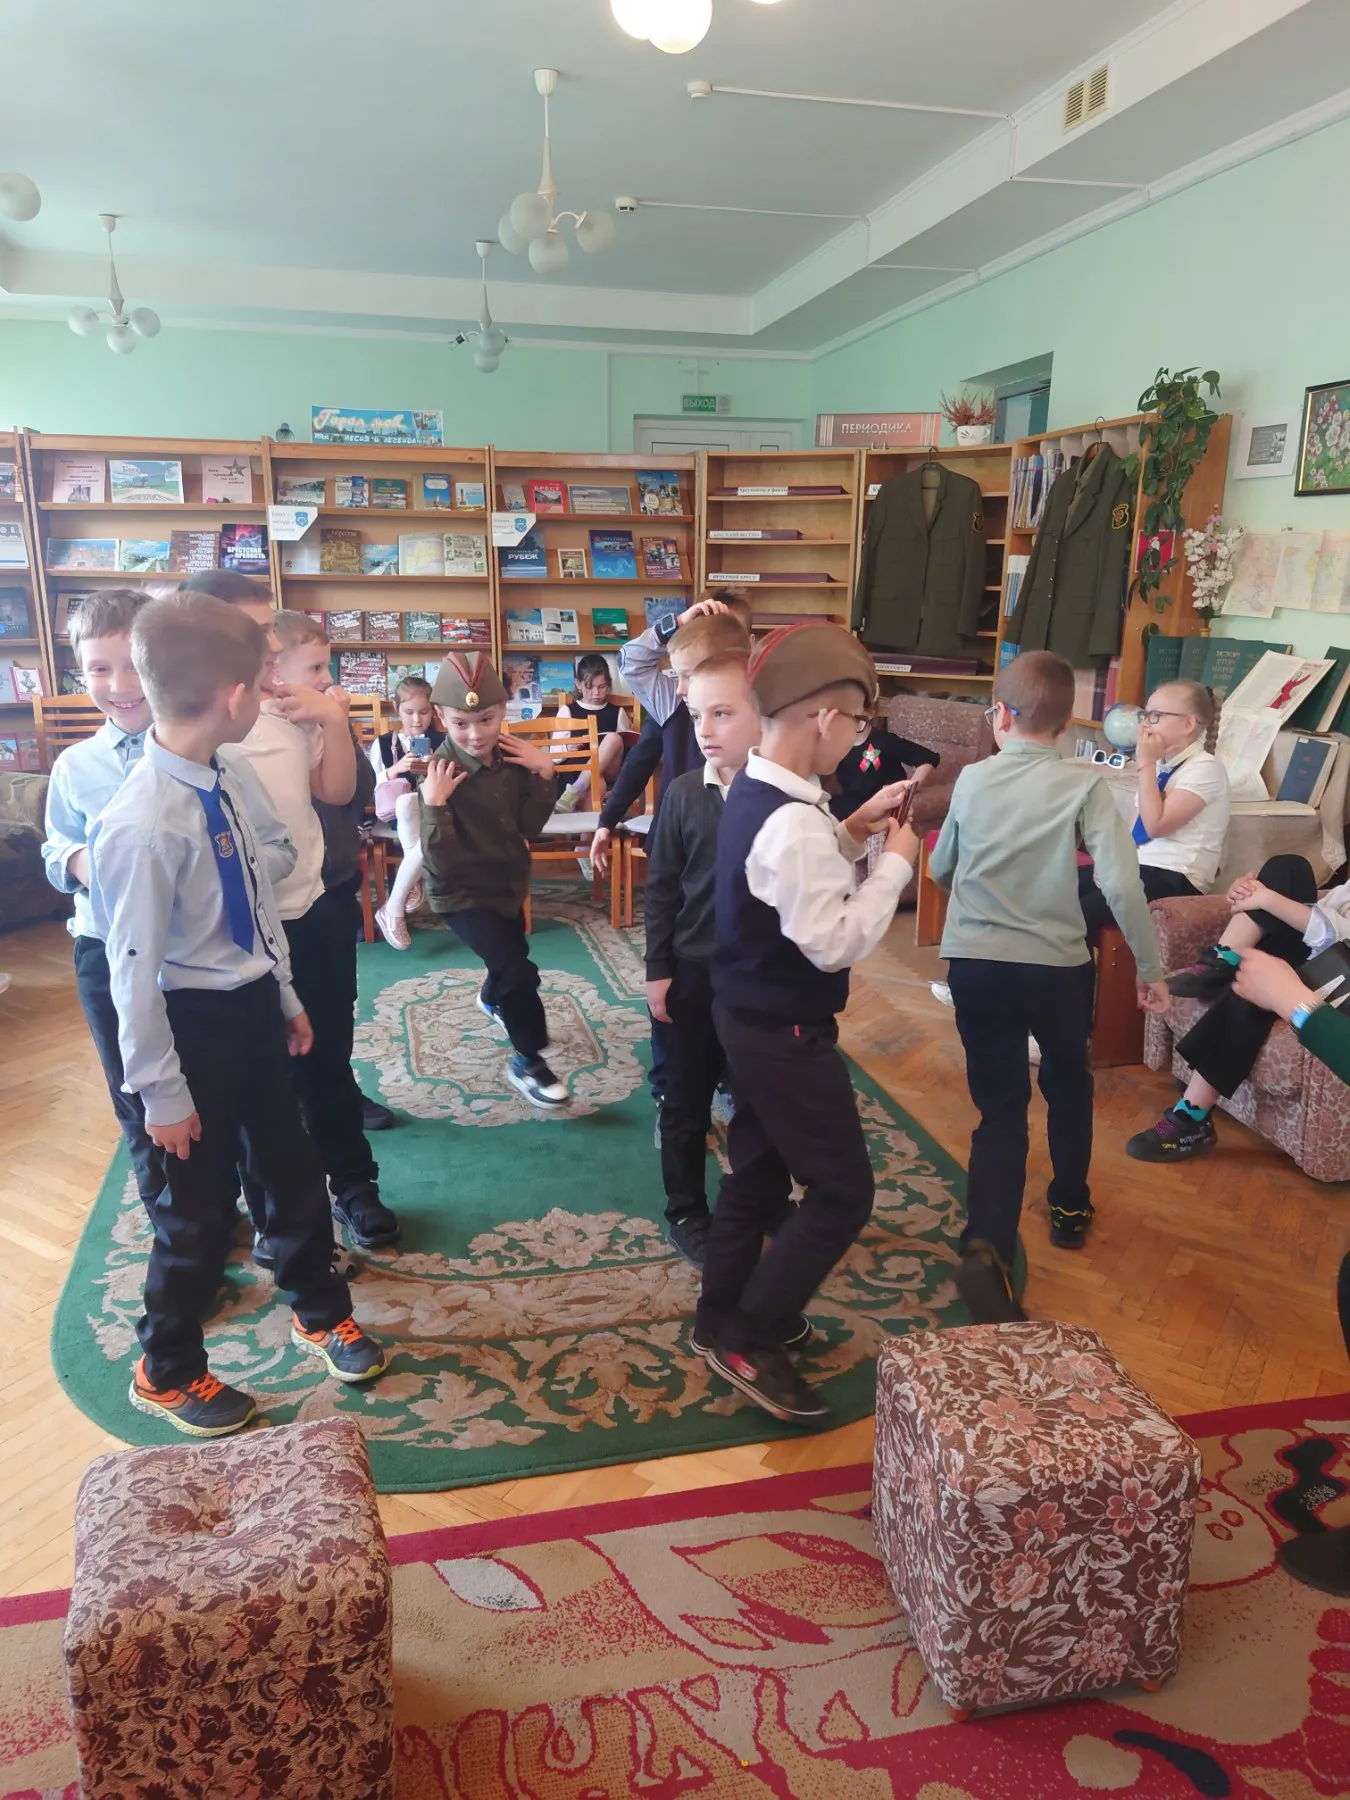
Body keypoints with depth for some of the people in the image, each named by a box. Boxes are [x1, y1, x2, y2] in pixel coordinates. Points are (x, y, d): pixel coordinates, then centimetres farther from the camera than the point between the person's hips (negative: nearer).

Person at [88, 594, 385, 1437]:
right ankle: (167, 1372, 38)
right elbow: (135, 972, -21)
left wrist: (288, 1000, 17)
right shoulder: (142, 825, -28)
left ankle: (322, 1314, 48)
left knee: (294, 1170, 22)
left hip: (255, 1007, 7)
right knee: (198, 1206, 11)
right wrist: (162, 1093, -14)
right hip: (194, 1024, -7)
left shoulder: (235, 780, -5)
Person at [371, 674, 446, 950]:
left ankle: (394, 908, -23)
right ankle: (416, 878, -26)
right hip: (398, 814, 0)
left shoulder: (443, 742, 11)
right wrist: (395, 770, -13)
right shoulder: (382, 744, 10)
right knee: (406, 802, -39)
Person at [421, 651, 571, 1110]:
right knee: (519, 971, -19)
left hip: (507, 883, 7)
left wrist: (544, 776, -20)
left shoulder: (512, 759, -12)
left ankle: (492, 1000, 65)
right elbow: (441, 862, -29)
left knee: (509, 959, 30)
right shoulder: (440, 773, -26)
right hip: (461, 893, -7)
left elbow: (530, 827, -10)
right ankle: (528, 1061, 3)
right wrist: (434, 805, -39)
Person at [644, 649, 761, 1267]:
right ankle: (686, 1212, 30)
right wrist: (658, 970, -3)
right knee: (686, 1104, 13)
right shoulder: (685, 793, -6)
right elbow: (661, 886, 0)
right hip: (695, 973, 1)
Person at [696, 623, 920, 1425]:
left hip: (750, 1018, 10)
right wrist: (895, 862, -16)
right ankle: (749, 1340, 11)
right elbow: (836, 942, -26)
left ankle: (726, 1316, 36)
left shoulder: (754, 792, 4)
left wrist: (853, 833, 5)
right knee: (842, 1190, 1)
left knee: (759, 1169, 21)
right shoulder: (793, 822, -29)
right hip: (787, 1033, -10)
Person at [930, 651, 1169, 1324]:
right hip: (1058, 966, -1)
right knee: (1068, 1081, 25)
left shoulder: (972, 780, 1)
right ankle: (1070, 1207, 42)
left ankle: (987, 1246, -15)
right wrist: (1150, 967, -6)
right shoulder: (1085, 785, -8)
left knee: (1000, 1108, 5)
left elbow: (940, 870, 14)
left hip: (975, 964, 1)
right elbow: (1121, 884, -17)